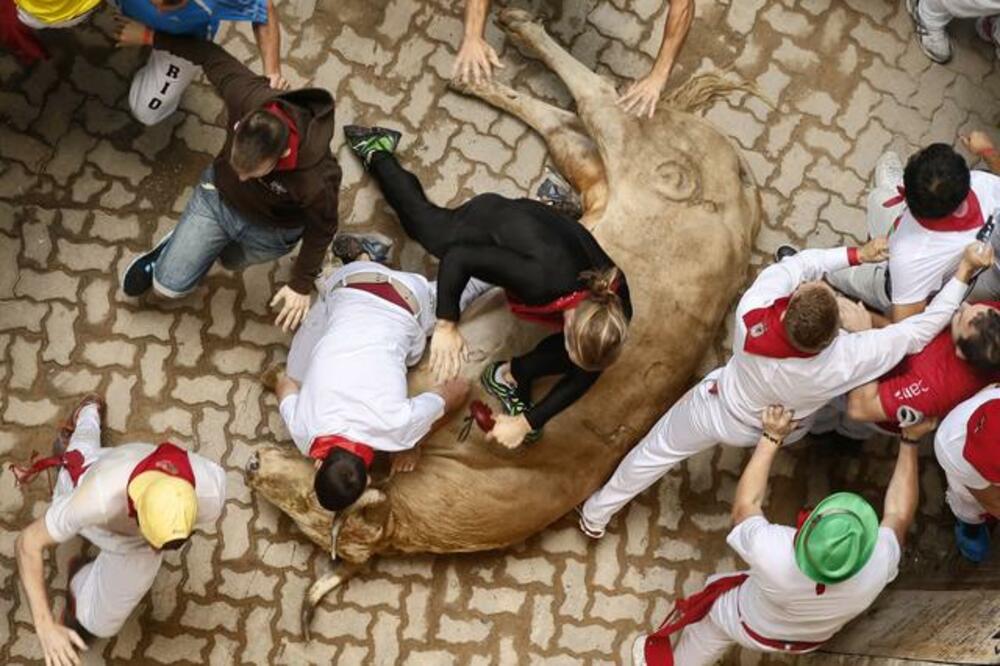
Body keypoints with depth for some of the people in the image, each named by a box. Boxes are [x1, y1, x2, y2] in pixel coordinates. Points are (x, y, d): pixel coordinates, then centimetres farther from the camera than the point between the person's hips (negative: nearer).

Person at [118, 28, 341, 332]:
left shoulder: (317, 179, -42)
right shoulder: (247, 96, -37)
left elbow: (322, 229, -20)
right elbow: (211, 55, -16)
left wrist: (301, 285, -9)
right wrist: (150, 36, -4)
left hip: (270, 230, -1)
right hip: (218, 196, 2)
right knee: (167, 285, 2)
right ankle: (165, 253, 31)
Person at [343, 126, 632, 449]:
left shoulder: (613, 311, -33)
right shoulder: (541, 279, -48)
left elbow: (583, 377, -17)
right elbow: (458, 257, -37)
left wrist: (527, 421, -19)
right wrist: (447, 325, -36)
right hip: (488, 222, -3)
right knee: (424, 222, 28)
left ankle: (510, 376, 23)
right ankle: (377, 150, 49)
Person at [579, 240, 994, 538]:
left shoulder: (752, 314, -43)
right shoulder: (847, 359, -43)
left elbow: (798, 265, -23)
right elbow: (922, 329, -31)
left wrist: (856, 254, -18)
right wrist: (964, 272, -25)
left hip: (720, 411, 0)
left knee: (656, 451, 24)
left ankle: (597, 515, 43)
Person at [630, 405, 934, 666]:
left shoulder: (774, 555, -48)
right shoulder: (877, 569, -43)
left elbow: (744, 507, -25)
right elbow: (899, 516, -21)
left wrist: (771, 437, -22)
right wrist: (910, 441, -16)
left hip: (753, 628, -2)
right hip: (815, 637, 2)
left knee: (712, 615, 27)